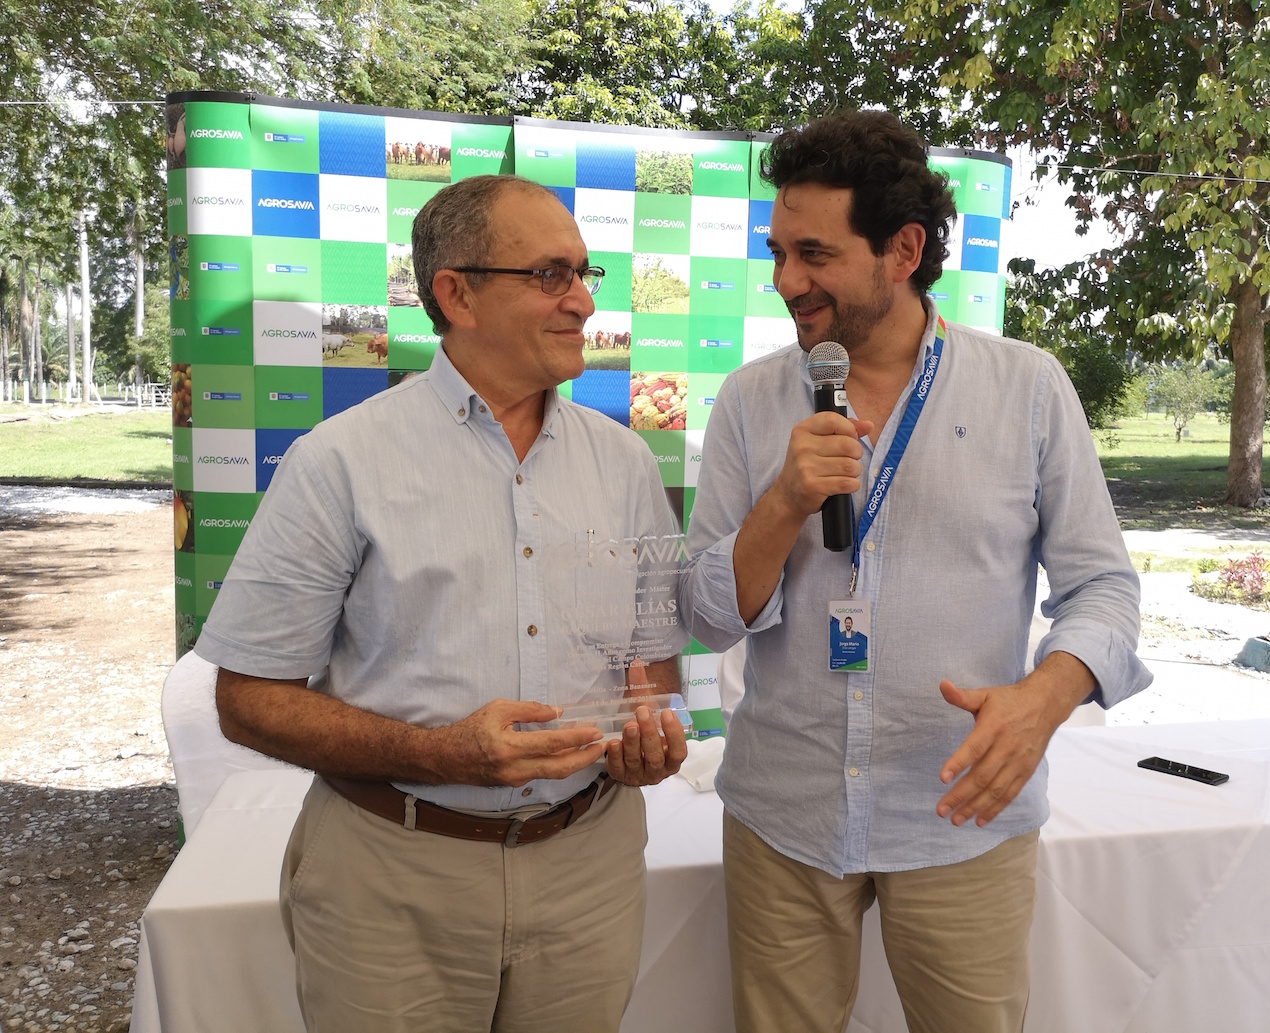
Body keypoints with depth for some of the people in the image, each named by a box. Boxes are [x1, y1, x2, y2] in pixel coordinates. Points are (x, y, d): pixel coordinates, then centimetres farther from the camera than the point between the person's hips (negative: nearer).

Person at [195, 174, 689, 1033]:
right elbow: (250, 699, -9)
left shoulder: (623, 460, 4)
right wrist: (442, 755, -21)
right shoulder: (341, 462, -10)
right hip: (392, 873, -3)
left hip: (588, 860, 4)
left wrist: (649, 730, -10)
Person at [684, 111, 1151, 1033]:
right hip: (782, 818, 2)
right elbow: (709, 618, -3)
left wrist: (1045, 695, -22)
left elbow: (1102, 583, -2)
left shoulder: (1029, 388, -4)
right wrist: (785, 506, -21)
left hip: (965, 816, -1)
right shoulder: (751, 400, -2)